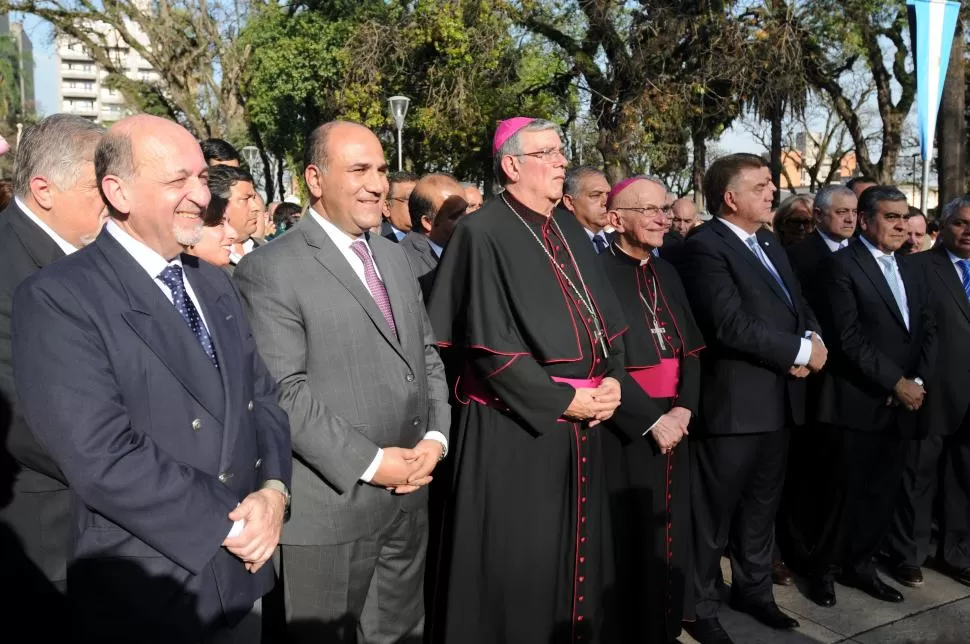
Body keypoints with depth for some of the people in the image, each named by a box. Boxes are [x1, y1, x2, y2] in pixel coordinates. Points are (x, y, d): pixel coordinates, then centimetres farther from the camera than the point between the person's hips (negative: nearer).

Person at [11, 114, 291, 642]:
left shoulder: (215, 283, 8)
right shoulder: (57, 299, -15)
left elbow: (261, 396, 7)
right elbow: (101, 456, -23)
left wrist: (272, 490, -10)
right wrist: (228, 525, -17)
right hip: (144, 598, -6)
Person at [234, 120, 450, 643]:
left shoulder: (393, 256, 12)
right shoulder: (270, 270, -12)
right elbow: (282, 392, -18)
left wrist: (435, 435, -2)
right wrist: (369, 462, -18)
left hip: (408, 497, 7)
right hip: (330, 506, -6)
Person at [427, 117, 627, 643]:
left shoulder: (569, 230, 12)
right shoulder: (483, 233, -12)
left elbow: (607, 317, 15)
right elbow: (488, 345, -18)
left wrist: (613, 379, -2)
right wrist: (563, 399, -15)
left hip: (581, 425, 7)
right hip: (515, 428, -7)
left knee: (574, 552, 18)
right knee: (516, 566, 5)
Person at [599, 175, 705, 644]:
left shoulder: (666, 273, 13)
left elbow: (692, 349, 10)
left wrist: (683, 408, -4)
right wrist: (651, 419, -16)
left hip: (674, 423, 7)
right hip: (625, 430, -6)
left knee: (670, 535, 14)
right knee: (631, 540, 3)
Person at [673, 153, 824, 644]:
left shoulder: (769, 243, 15)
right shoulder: (704, 246, -14)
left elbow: (798, 305, 15)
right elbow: (731, 325, -23)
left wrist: (813, 339, -7)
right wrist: (801, 351, -14)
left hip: (778, 399, 9)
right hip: (733, 403, -8)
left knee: (761, 506, 21)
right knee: (713, 512, 5)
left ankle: (753, 589, 39)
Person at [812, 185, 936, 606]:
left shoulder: (911, 272, 16)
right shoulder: (841, 265, -7)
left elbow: (928, 330, 11)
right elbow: (850, 337, -15)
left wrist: (919, 381, -5)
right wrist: (897, 382, -14)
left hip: (903, 404, 7)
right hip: (859, 403, -7)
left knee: (883, 492, 13)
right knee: (847, 491, 3)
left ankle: (860, 563, 29)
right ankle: (825, 567, 20)